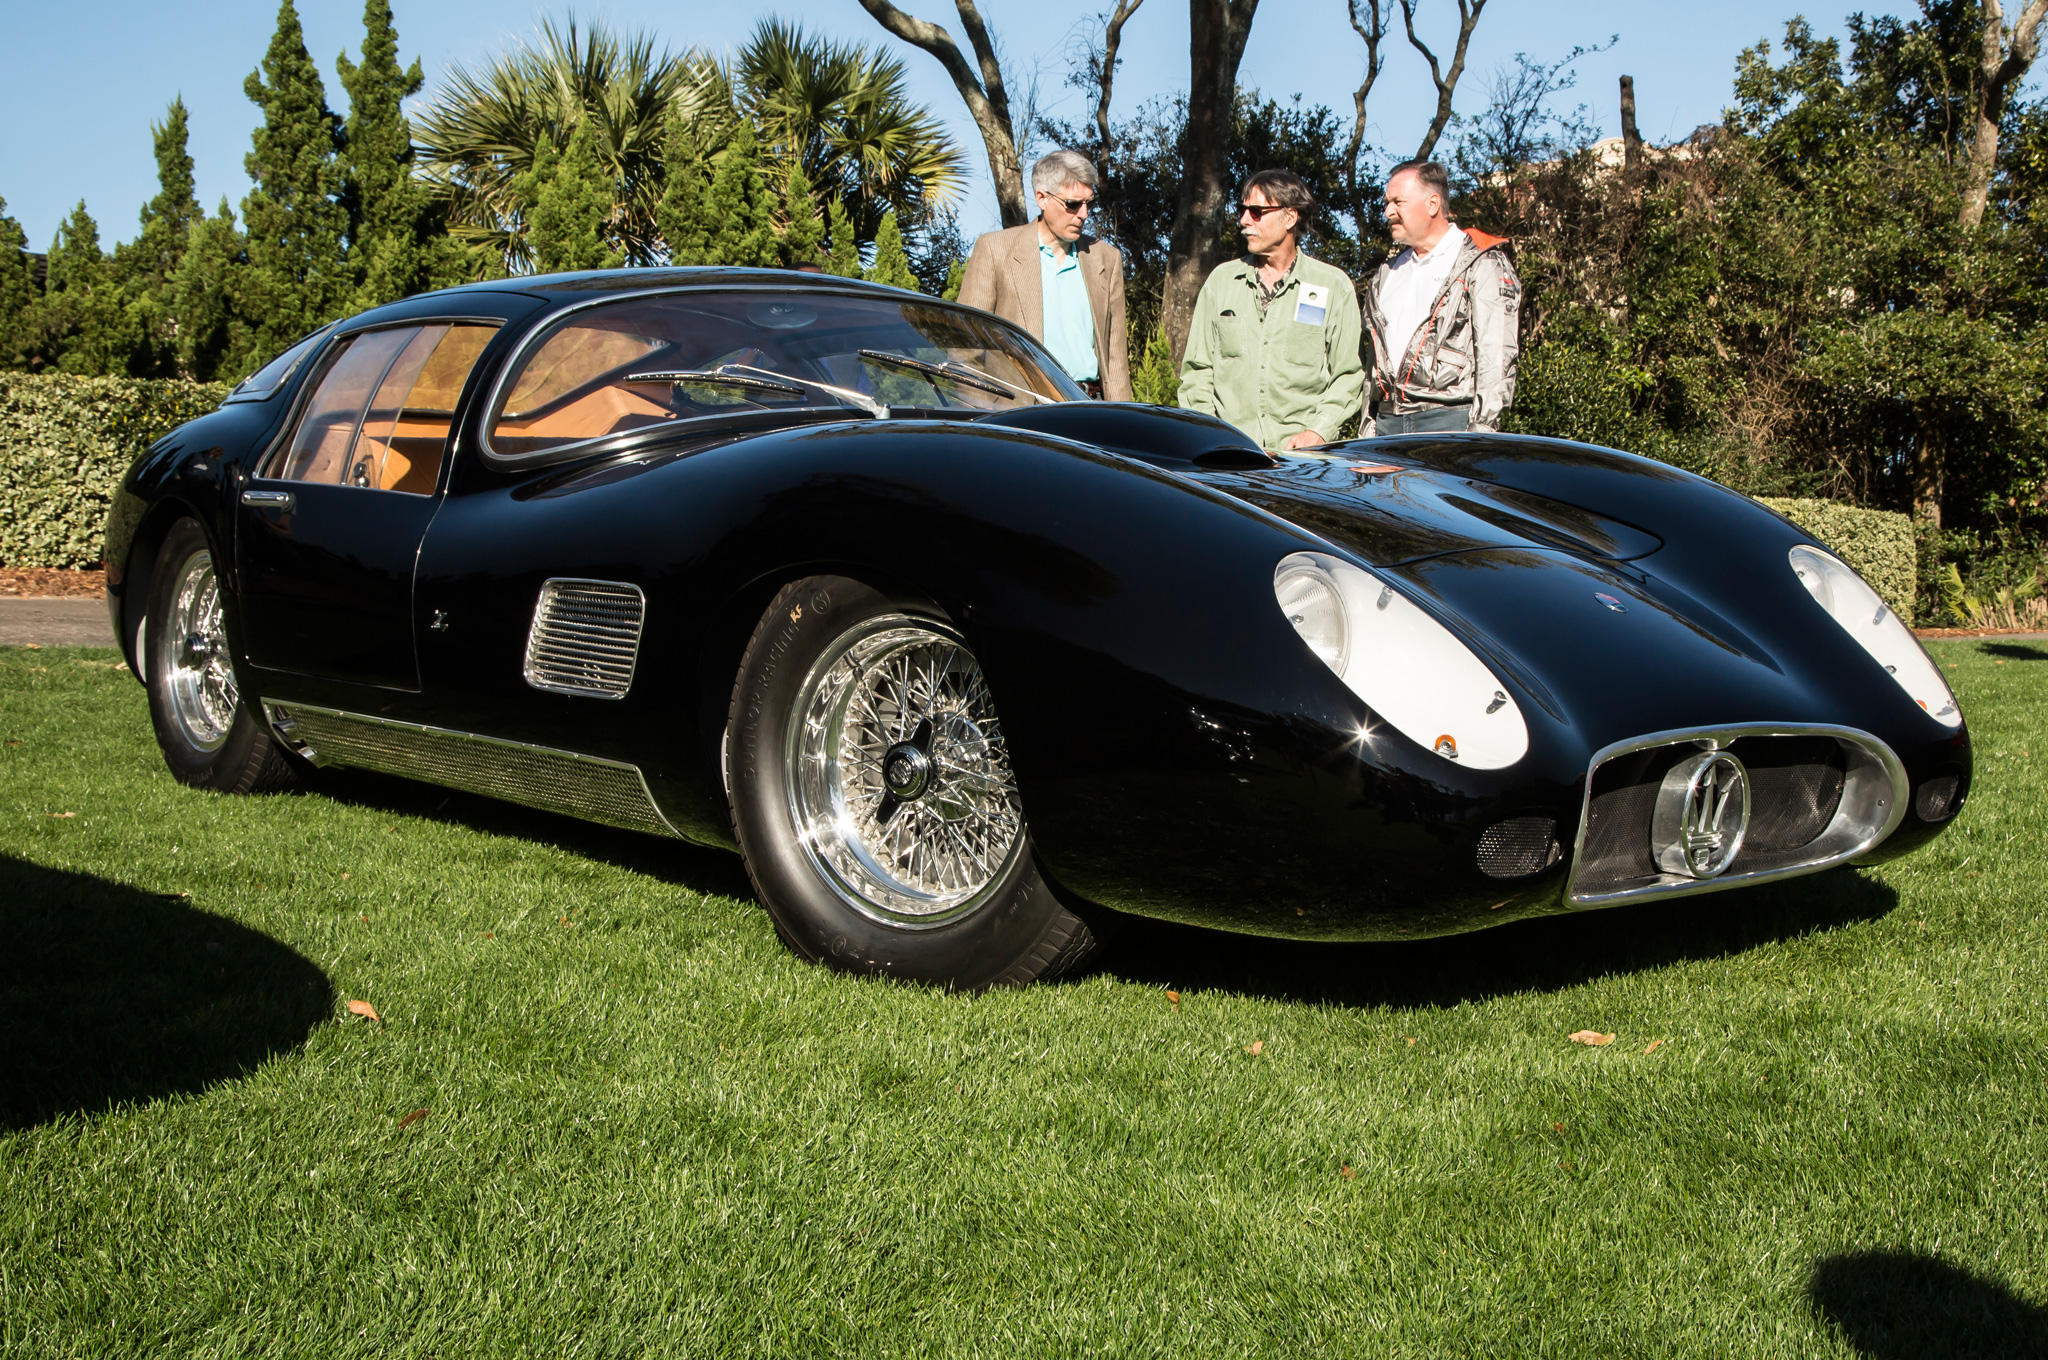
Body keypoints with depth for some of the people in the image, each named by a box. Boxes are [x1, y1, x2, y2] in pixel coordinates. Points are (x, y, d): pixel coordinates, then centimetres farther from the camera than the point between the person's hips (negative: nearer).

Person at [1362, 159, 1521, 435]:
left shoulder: (1483, 266, 2)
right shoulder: (1388, 273, 24)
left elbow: (1496, 358, -7)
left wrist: (1481, 429, -15)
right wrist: (1367, 427, 18)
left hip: (1450, 419, -6)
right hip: (1389, 421, 6)